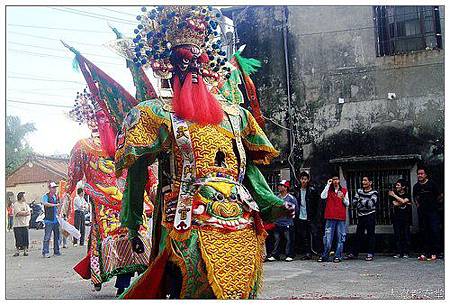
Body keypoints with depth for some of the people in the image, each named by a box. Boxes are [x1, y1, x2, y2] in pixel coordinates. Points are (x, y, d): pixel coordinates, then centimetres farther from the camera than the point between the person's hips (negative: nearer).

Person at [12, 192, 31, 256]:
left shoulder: (26, 204, 13)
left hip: (25, 224, 4)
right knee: (18, 239, -3)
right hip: (17, 225, -4)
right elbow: (19, 213, -16)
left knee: (25, 239, 1)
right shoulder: (15, 204, -4)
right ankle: (17, 251, 7)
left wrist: (22, 213, -12)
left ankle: (25, 251, 8)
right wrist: (26, 212, -4)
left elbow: (29, 213, 2)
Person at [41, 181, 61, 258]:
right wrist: (55, 205, -27)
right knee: (47, 237, -7)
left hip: (56, 220, 7)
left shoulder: (56, 196, 16)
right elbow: (45, 203, -25)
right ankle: (45, 252, -4)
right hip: (49, 220, -7)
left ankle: (56, 251, 19)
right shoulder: (46, 196, -4)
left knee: (57, 236, 11)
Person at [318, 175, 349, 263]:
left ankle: (338, 256, 7)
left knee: (341, 238, 1)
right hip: (330, 217, -1)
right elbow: (323, 196, -10)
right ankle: (325, 256, 6)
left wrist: (343, 198, -9)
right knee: (327, 238, -2)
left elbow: (347, 204, 12)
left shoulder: (344, 190, 12)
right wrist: (328, 185, -5)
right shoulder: (329, 189, 10)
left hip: (341, 217, 1)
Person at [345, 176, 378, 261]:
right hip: (361, 216, 5)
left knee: (370, 234, -2)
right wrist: (365, 203, -11)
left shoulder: (374, 193, -3)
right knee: (358, 235, 7)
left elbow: (371, 204, -17)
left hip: (370, 216, -5)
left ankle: (370, 254, 3)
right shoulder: (359, 191, 12)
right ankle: (354, 253, 12)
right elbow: (353, 202, 1)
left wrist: (360, 201, -8)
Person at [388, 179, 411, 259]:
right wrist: (405, 203, -4)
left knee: (406, 235, -3)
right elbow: (394, 204, -4)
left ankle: (406, 253, 2)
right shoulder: (393, 194, 11)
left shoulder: (407, 195, 7)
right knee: (397, 236, -3)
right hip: (397, 218, 1)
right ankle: (398, 253, -1)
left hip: (405, 218, -1)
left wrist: (394, 195, -9)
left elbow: (403, 201, -13)